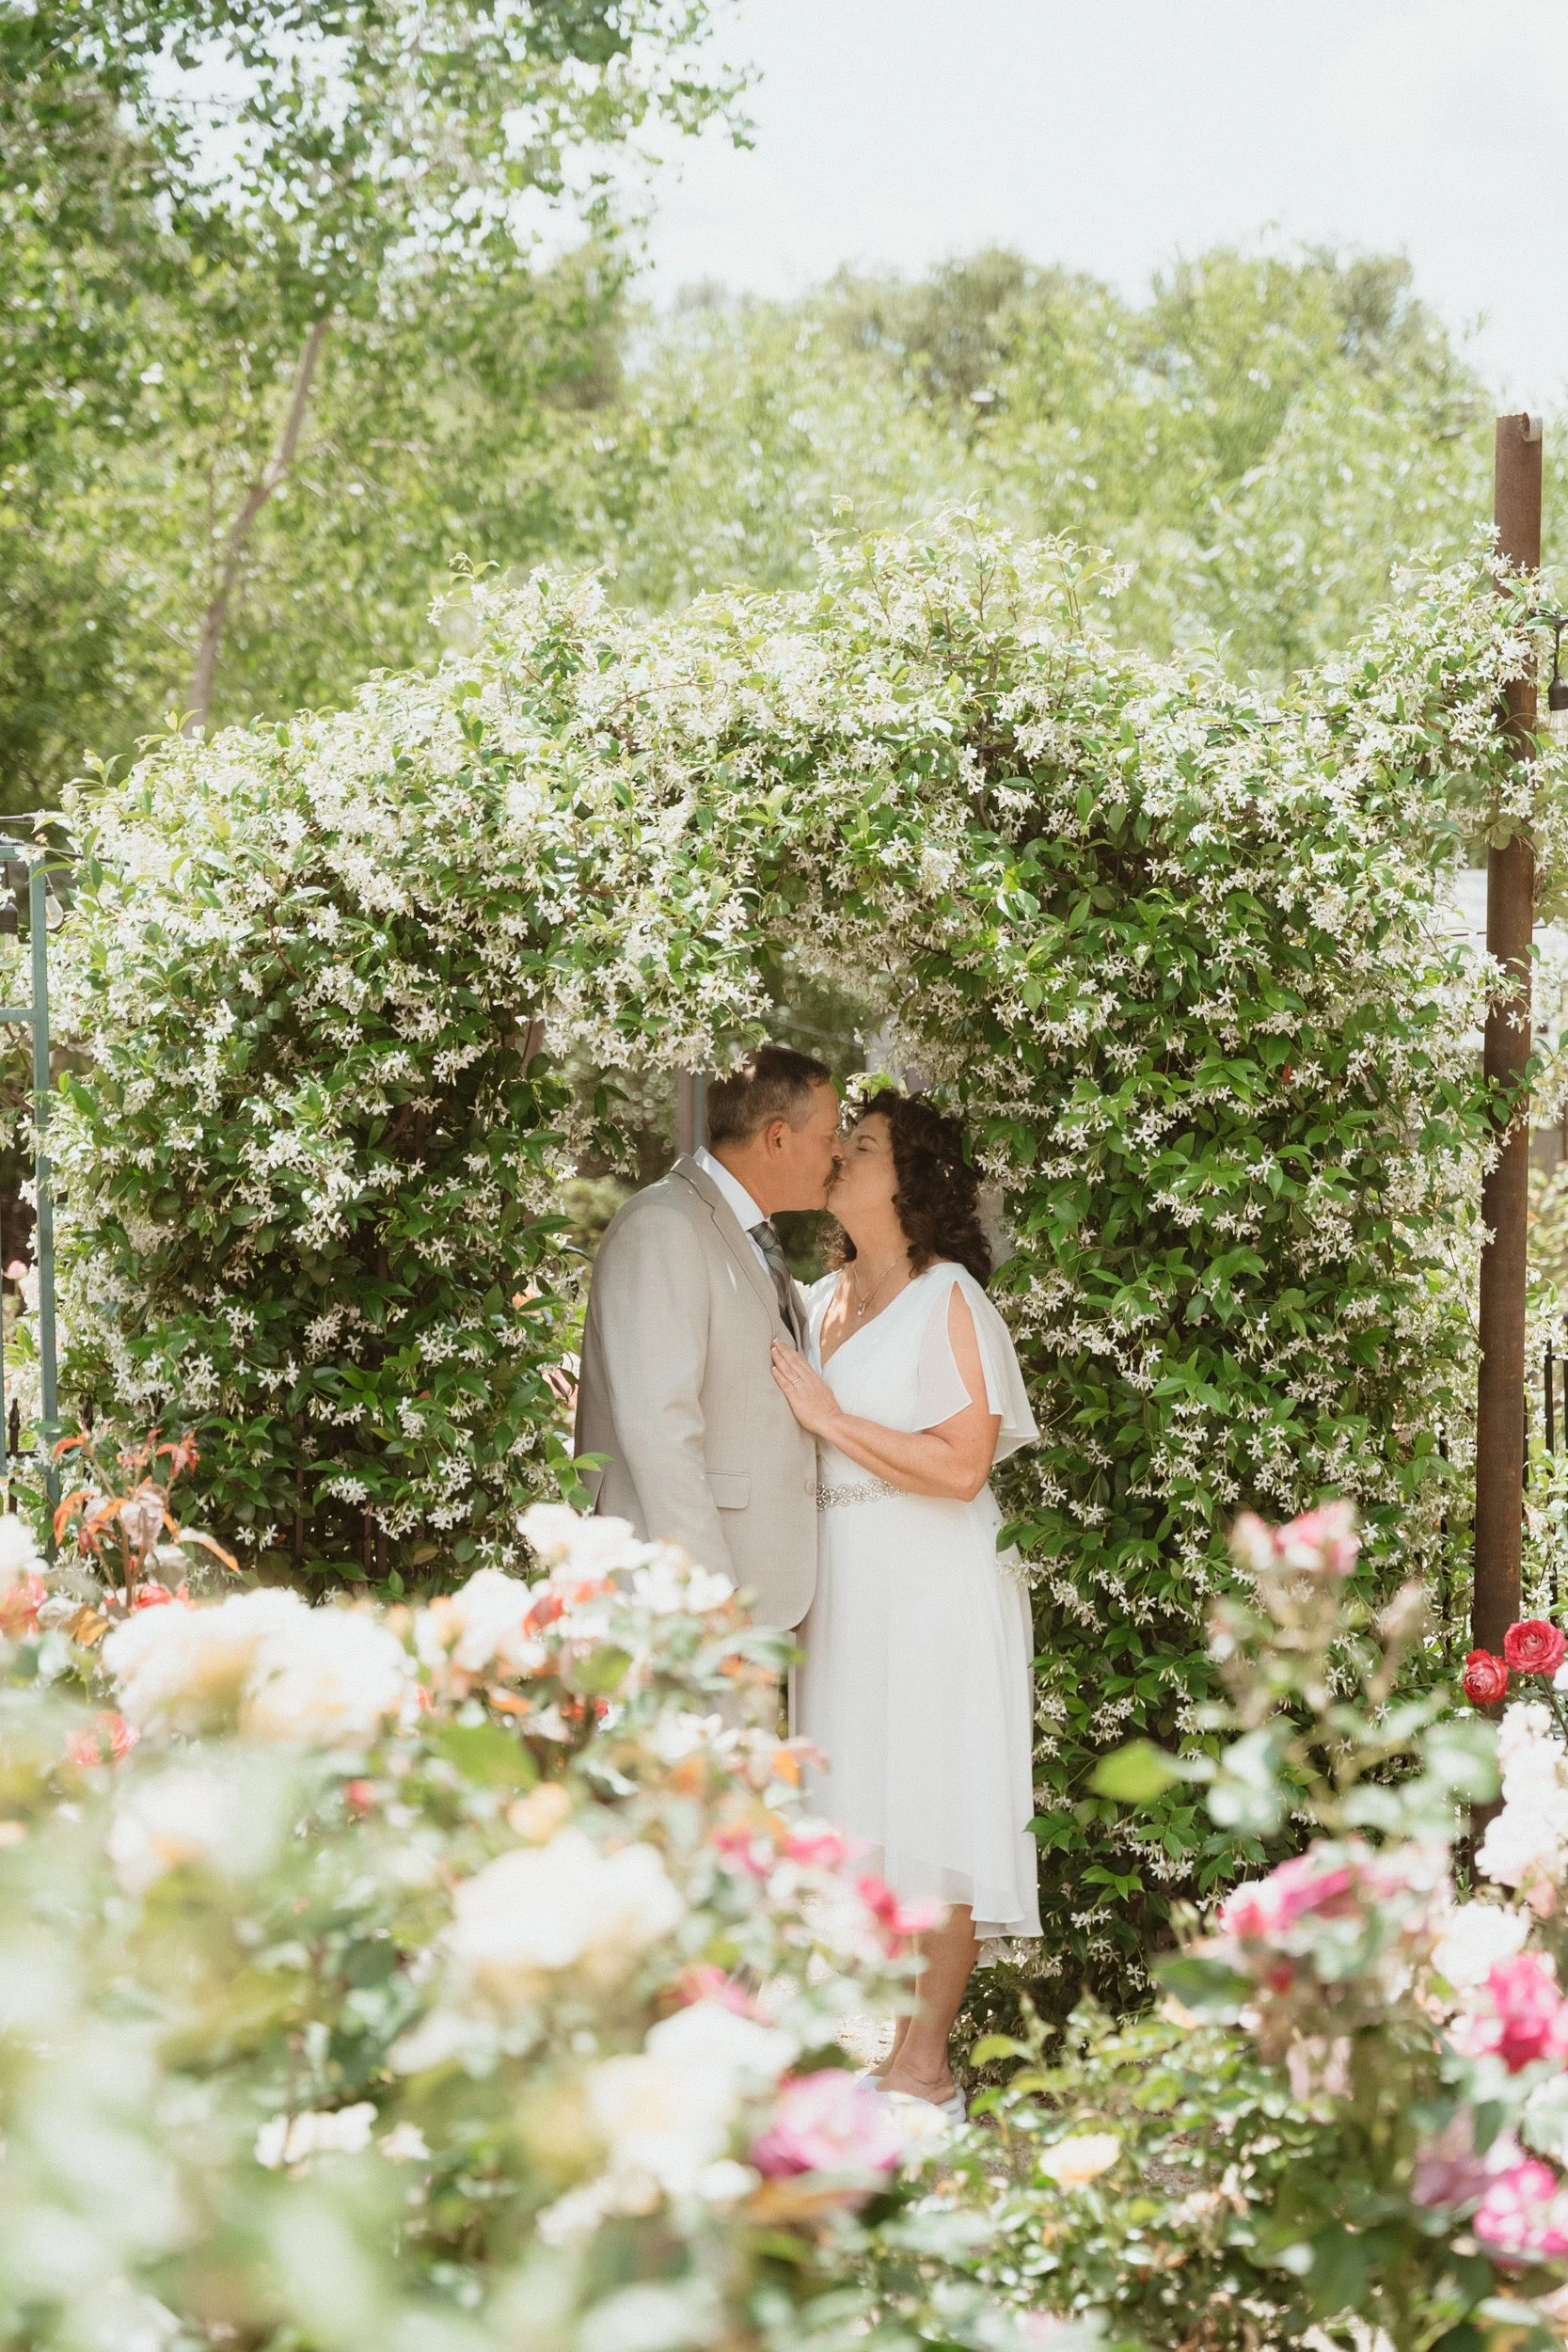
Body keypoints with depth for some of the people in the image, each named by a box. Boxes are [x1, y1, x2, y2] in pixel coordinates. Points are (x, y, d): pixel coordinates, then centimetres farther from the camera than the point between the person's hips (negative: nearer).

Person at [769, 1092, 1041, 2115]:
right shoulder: (823, 1301, 14)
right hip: (837, 1589, 7)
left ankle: (925, 2067, 1)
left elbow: (962, 1466, -16)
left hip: (930, 1593, -7)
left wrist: (830, 1417, -15)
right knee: (852, 1814, 7)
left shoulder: (949, 1302, -8)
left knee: (930, 1822, -3)